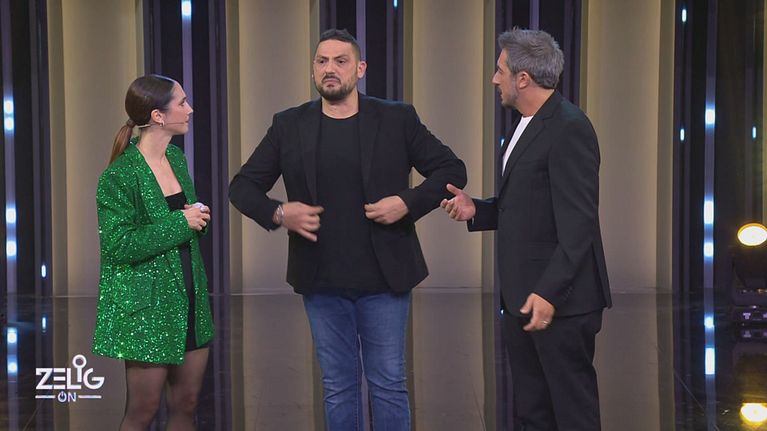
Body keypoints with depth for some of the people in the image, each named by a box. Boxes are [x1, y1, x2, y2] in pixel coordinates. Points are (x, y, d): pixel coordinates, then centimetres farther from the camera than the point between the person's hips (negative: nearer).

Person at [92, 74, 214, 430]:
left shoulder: (176, 158, 8)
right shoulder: (119, 176, -14)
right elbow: (118, 246, -19)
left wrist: (198, 217, -1)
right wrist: (180, 223, -18)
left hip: (188, 300, 7)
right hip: (146, 306, -7)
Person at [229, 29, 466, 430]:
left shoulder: (397, 119, -1)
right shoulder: (289, 125, 3)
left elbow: (451, 169, 2)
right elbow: (242, 186, 7)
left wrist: (409, 202, -14)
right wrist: (278, 213, -12)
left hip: (384, 278, -1)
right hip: (321, 282, 2)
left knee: (388, 385, 6)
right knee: (338, 387, 11)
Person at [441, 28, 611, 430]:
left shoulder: (569, 128, -16)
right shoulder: (524, 126, 15)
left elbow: (578, 222, -20)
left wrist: (549, 293, -24)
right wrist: (477, 210, 6)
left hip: (560, 299, -10)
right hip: (521, 299, 10)